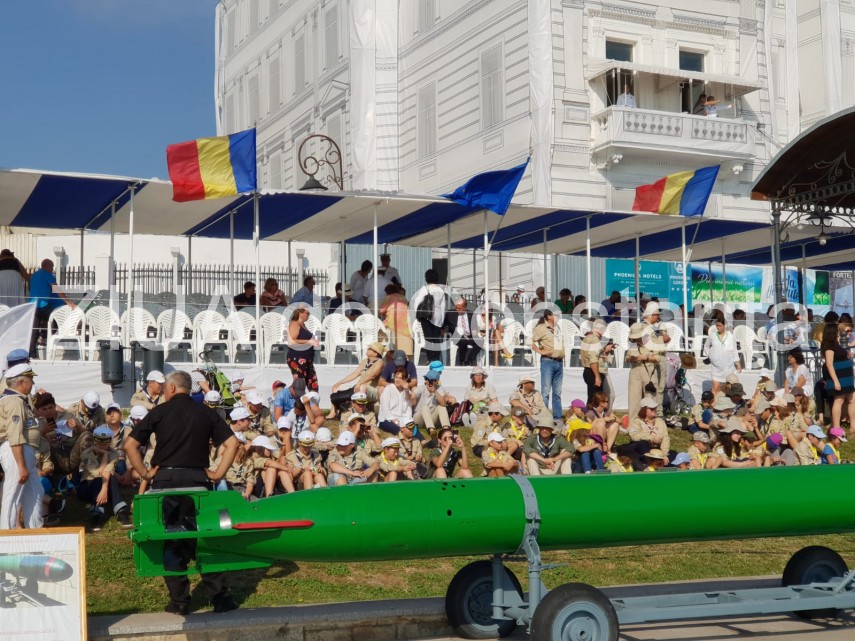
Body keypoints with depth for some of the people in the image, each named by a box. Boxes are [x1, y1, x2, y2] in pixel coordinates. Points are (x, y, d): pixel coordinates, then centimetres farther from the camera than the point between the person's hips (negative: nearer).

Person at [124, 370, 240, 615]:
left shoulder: (159, 412, 3)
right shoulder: (205, 412, 7)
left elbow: (130, 444, -2)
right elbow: (232, 442, 0)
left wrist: (145, 473, 2)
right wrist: (218, 473, 2)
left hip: (165, 479, -1)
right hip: (197, 479, 1)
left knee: (170, 540, 7)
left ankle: (179, 601, 9)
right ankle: (219, 597, 6)